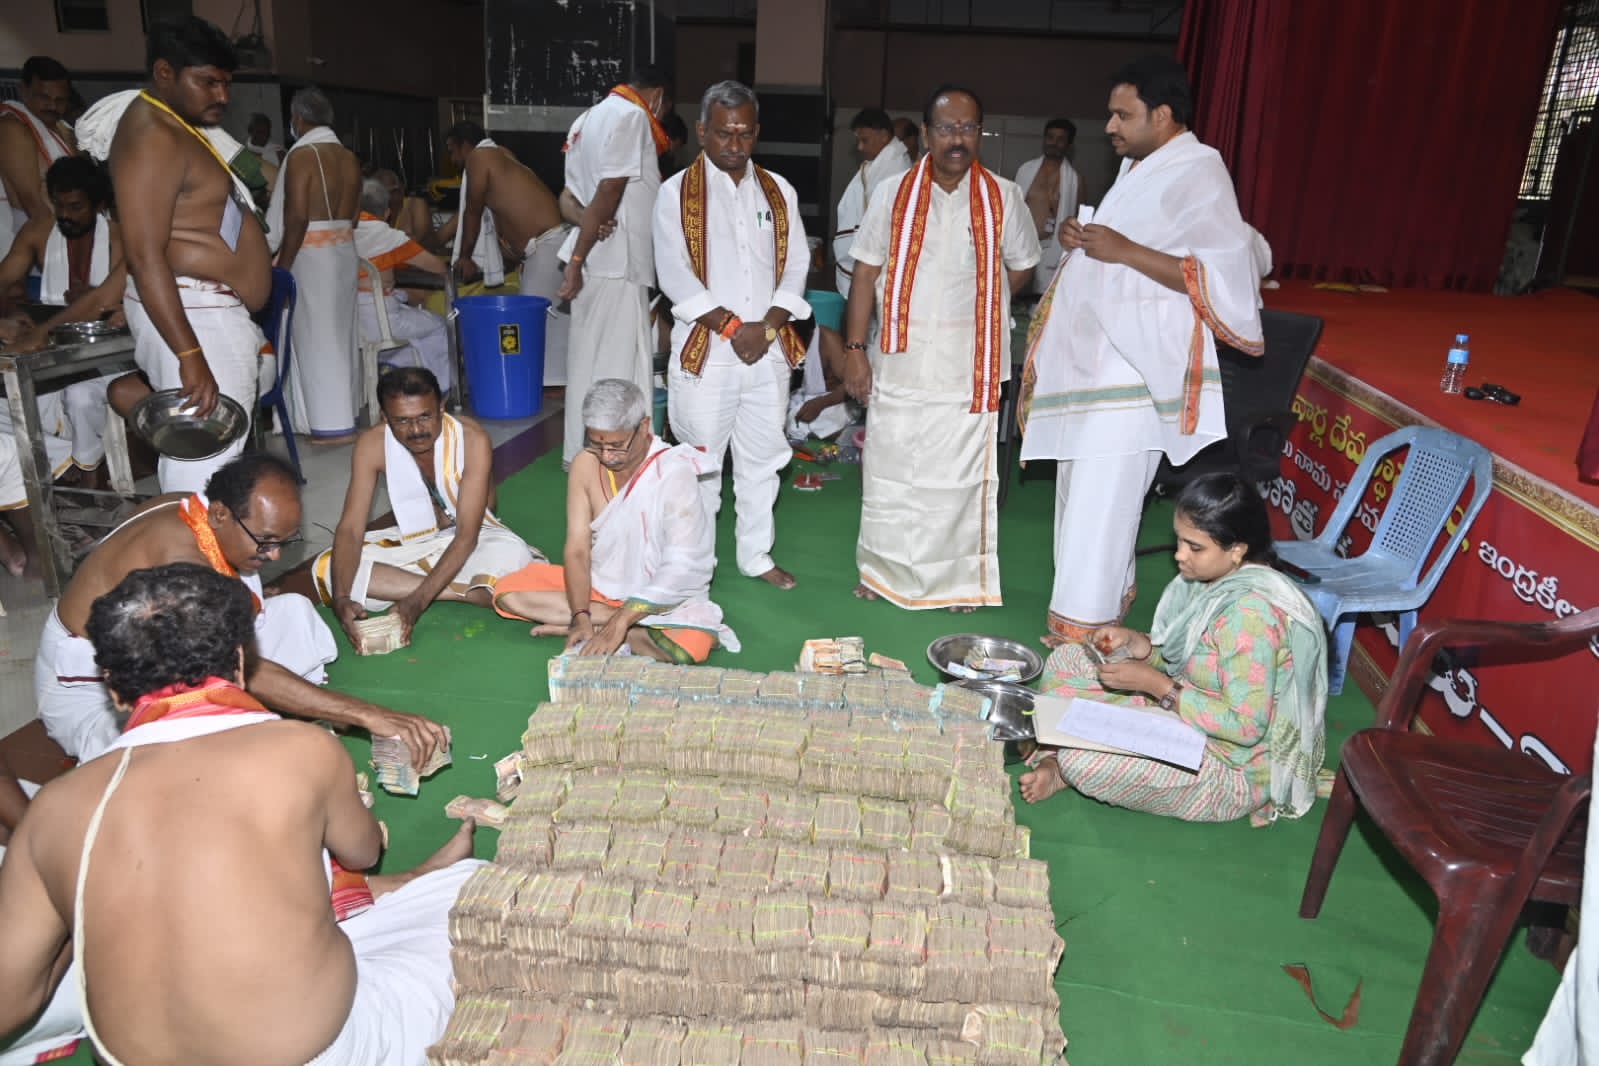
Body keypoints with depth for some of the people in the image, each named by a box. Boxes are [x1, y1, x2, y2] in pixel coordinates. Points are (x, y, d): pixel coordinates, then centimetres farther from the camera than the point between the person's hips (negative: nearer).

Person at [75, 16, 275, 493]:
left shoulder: (180, 128, 17)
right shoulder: (154, 136, -15)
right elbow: (144, 256, -22)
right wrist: (190, 355, -28)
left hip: (214, 312, 10)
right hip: (189, 316, -10)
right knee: (205, 460, -11)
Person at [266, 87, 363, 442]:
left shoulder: (301, 154, -13)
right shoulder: (349, 157, 9)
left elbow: (297, 219, -18)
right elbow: (353, 213, 11)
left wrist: (282, 267, -13)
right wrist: (339, 240, 20)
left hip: (311, 255, -7)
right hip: (345, 252, 8)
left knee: (316, 335, -3)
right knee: (340, 332, 13)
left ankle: (332, 424, -1)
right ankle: (346, 413, 21)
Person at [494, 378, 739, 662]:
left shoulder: (674, 472, -22)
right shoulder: (586, 465, -8)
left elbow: (681, 569, -27)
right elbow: (577, 549, -10)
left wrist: (620, 622, -32)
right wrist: (580, 616, -24)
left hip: (662, 598, -6)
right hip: (599, 584, 6)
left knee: (688, 647, -36)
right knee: (508, 593, -11)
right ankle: (639, 631, -12)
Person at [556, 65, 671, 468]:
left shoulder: (590, 116, 19)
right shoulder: (631, 116, -9)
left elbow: (570, 196, 15)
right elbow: (609, 193, -18)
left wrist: (586, 234, -3)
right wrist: (578, 257, -18)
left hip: (593, 261, 9)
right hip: (616, 261, -9)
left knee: (588, 360, 14)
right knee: (620, 367, -4)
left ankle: (581, 453, 23)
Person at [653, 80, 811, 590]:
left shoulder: (779, 193, 9)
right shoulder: (677, 194, -2)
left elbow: (796, 266, 6)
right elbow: (675, 276, -9)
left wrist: (767, 326, -8)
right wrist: (732, 326, -14)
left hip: (768, 351, 4)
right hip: (705, 350, -3)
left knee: (763, 458, 12)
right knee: (700, 460, 5)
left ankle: (756, 553, 26)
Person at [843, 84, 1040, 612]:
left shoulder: (1002, 197, 0)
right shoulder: (894, 194, 1)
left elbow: (1021, 269, 11)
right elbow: (866, 275, 0)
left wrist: (969, 302, 3)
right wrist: (854, 350, -5)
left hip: (969, 367, 0)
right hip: (899, 364, 1)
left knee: (962, 474, 7)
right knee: (889, 470, 9)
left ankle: (959, 578, 22)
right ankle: (884, 572, 26)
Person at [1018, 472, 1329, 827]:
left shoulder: (1251, 611, -30)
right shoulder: (1217, 579, -3)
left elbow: (1246, 726, -29)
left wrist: (1154, 684, -25)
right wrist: (1135, 642, -9)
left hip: (1236, 770, -10)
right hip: (1185, 716, 10)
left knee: (1083, 762, -27)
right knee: (1067, 660, 7)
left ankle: (1066, 767, 7)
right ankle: (1053, 761, -4)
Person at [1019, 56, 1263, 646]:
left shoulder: (1197, 175, -11)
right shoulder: (1137, 168, 17)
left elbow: (1223, 275, -20)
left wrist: (1125, 251, -22)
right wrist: (1080, 238, 8)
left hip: (1138, 368, -9)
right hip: (1094, 355, 10)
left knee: (1098, 503, -10)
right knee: (1082, 491, 13)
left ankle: (1081, 634, -3)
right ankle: (1107, 607, 26)